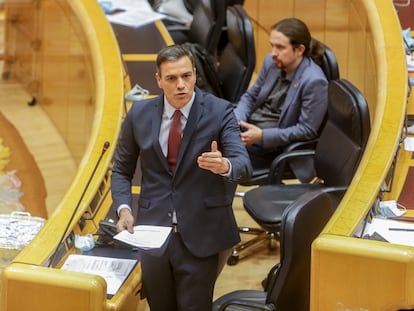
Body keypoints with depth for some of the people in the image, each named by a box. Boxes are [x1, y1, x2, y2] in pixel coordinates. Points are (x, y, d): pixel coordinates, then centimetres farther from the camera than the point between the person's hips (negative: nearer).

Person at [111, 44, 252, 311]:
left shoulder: (219, 111, -7)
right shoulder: (140, 114, 1)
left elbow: (244, 164, -17)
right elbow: (122, 169, 11)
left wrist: (224, 166, -40)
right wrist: (124, 208, -6)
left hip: (201, 236, -2)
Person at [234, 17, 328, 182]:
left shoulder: (314, 82, -19)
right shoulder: (271, 62, 2)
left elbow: (307, 130, -17)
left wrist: (262, 136, -22)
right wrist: (236, 120, -8)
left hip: (274, 144, -7)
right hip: (248, 126, 7)